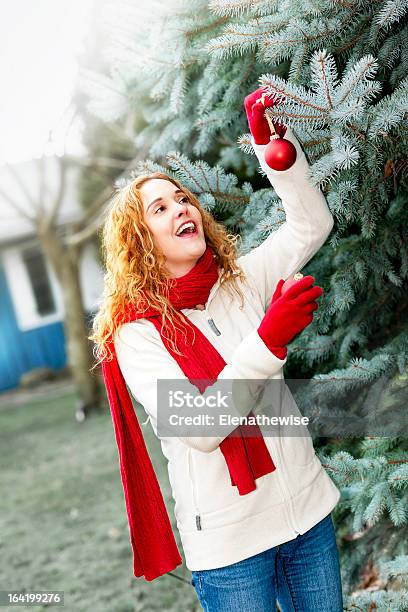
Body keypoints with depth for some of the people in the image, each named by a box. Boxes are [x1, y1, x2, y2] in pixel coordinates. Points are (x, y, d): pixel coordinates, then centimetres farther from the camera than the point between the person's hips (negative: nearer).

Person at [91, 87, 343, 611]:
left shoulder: (242, 282, 2)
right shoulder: (135, 332, -12)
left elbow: (312, 224, 1)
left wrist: (270, 144, -11)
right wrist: (270, 339, -29)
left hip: (308, 509, 5)